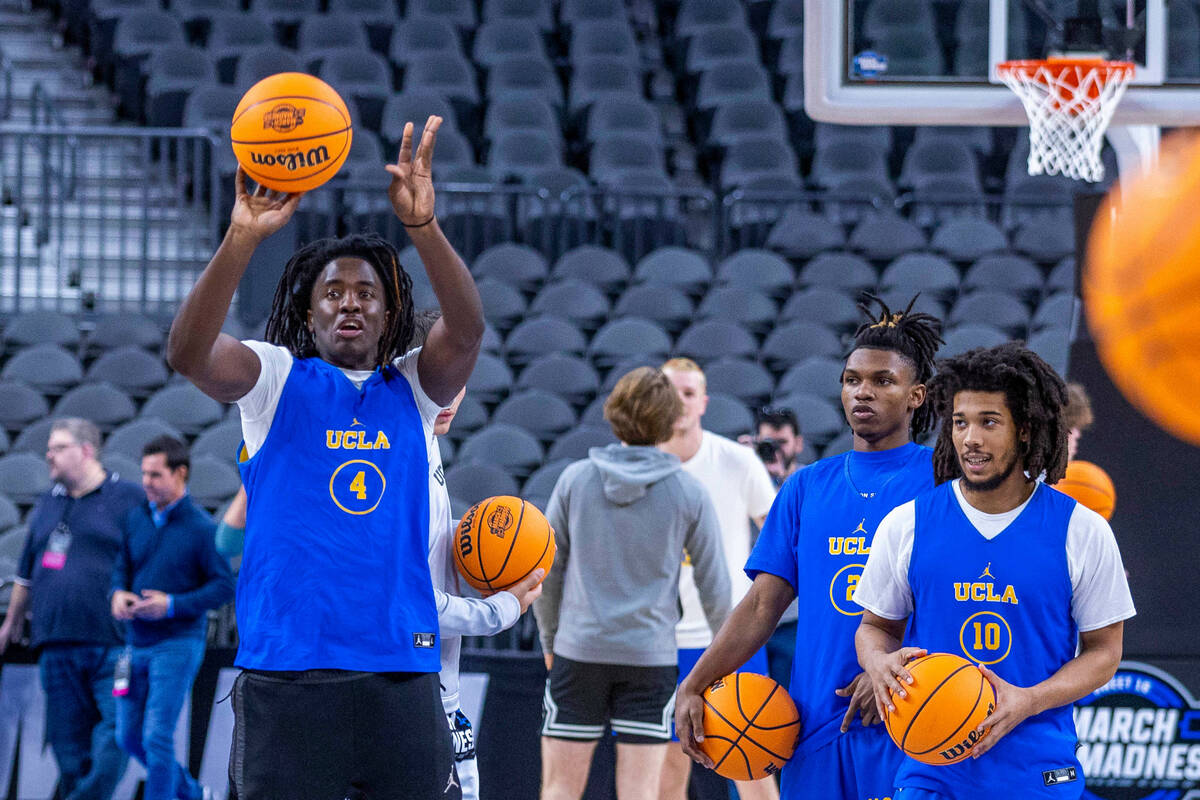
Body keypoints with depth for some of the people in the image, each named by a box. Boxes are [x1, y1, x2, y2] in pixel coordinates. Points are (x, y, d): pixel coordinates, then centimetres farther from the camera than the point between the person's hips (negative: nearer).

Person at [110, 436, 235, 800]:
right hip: (136, 643, 7)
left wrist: (172, 605, -21)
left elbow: (225, 586, -12)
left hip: (178, 643, -7)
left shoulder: (201, 528, -11)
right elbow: (122, 566, 16)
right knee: (129, 736, 11)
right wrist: (118, 594, -7)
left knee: (157, 736, -11)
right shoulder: (136, 518, 6)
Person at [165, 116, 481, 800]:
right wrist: (242, 240, -24)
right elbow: (188, 352, -11)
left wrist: (424, 228, -23)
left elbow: (467, 332, -7)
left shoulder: (413, 389, 12)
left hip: (401, 669, 2)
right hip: (287, 670, -2)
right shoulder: (276, 378, 7)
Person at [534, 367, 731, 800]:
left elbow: (545, 571, 5)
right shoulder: (689, 493, -2)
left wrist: (549, 638, 19)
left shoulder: (575, 479, 0)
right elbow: (714, 586, 2)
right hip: (650, 656, -1)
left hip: (578, 651, 1)